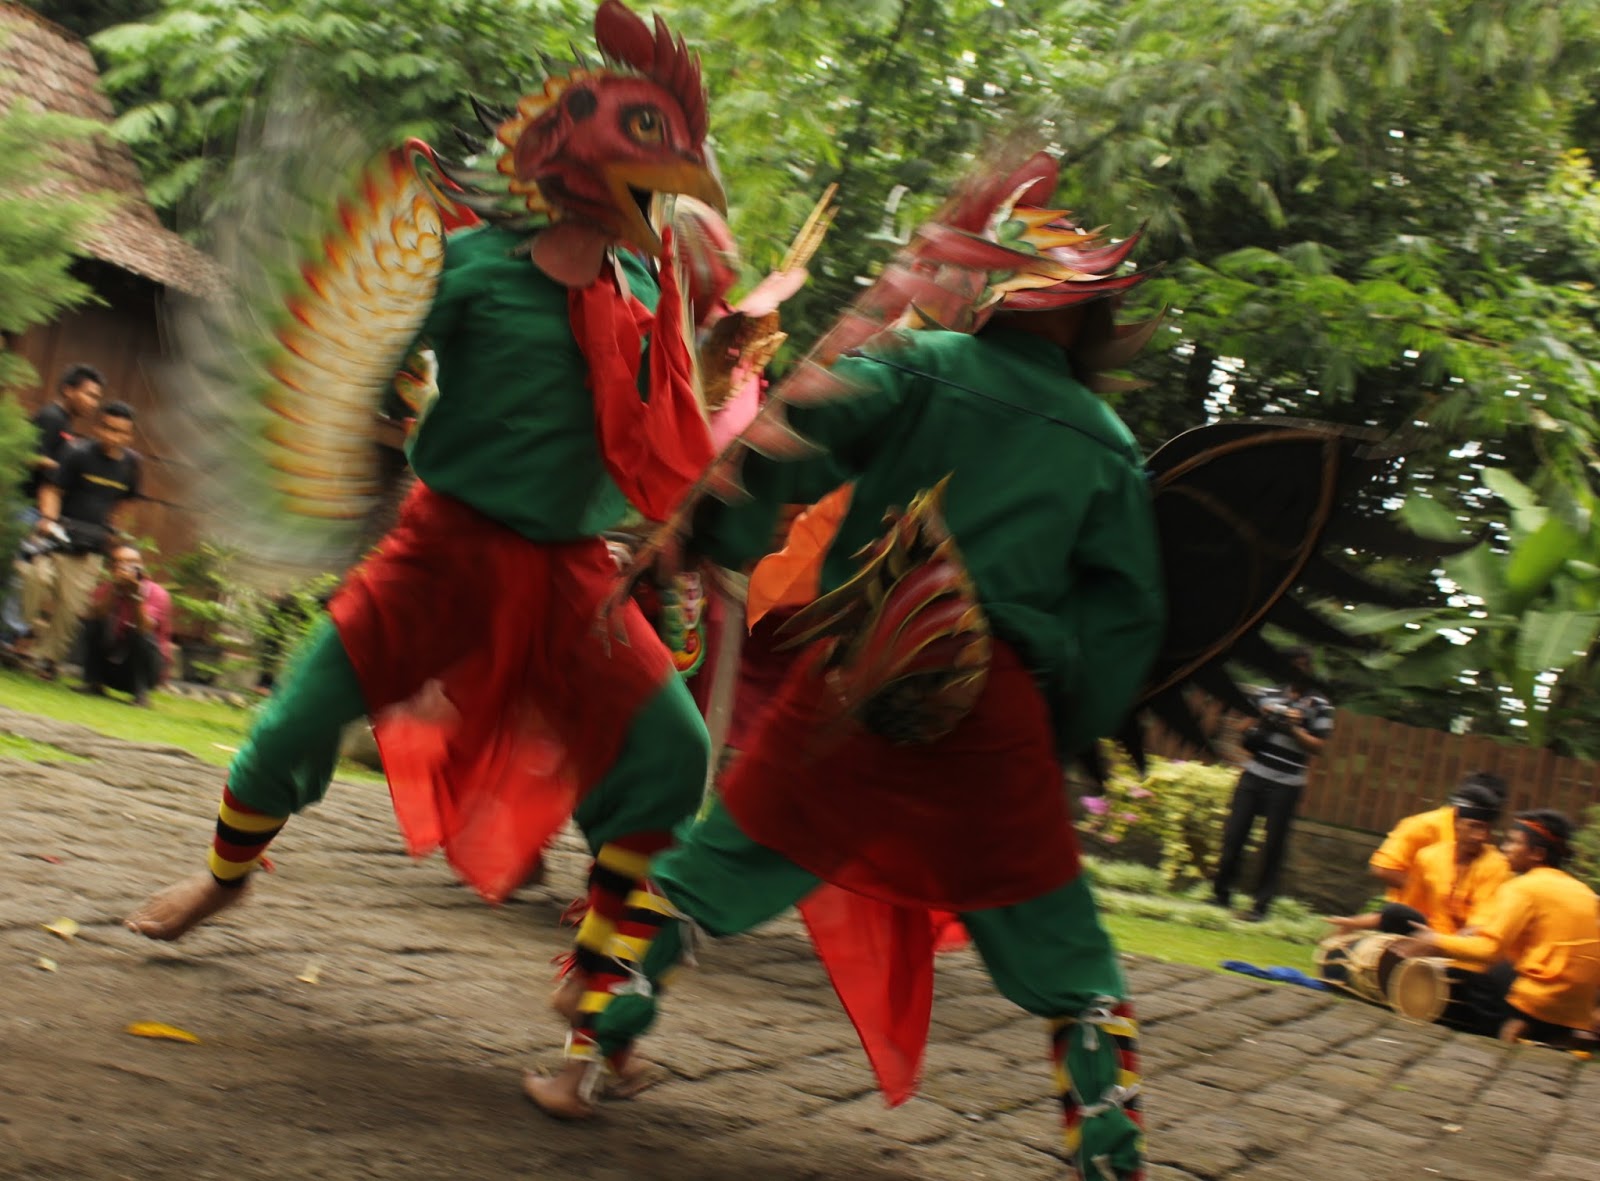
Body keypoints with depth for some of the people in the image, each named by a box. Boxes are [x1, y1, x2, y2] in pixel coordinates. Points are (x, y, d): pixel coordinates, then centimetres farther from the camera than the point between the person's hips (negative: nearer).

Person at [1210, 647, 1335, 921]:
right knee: (1234, 835, 1)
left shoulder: (1319, 707, 3)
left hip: (1287, 785, -3)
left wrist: (1293, 728, -15)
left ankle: (1261, 905, 4)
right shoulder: (1269, 695, 11)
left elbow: (1318, 746, -4)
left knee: (1274, 846, -1)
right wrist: (1262, 721, -4)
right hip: (1254, 775, 3)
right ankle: (1221, 893, 11)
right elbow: (1248, 731, 15)